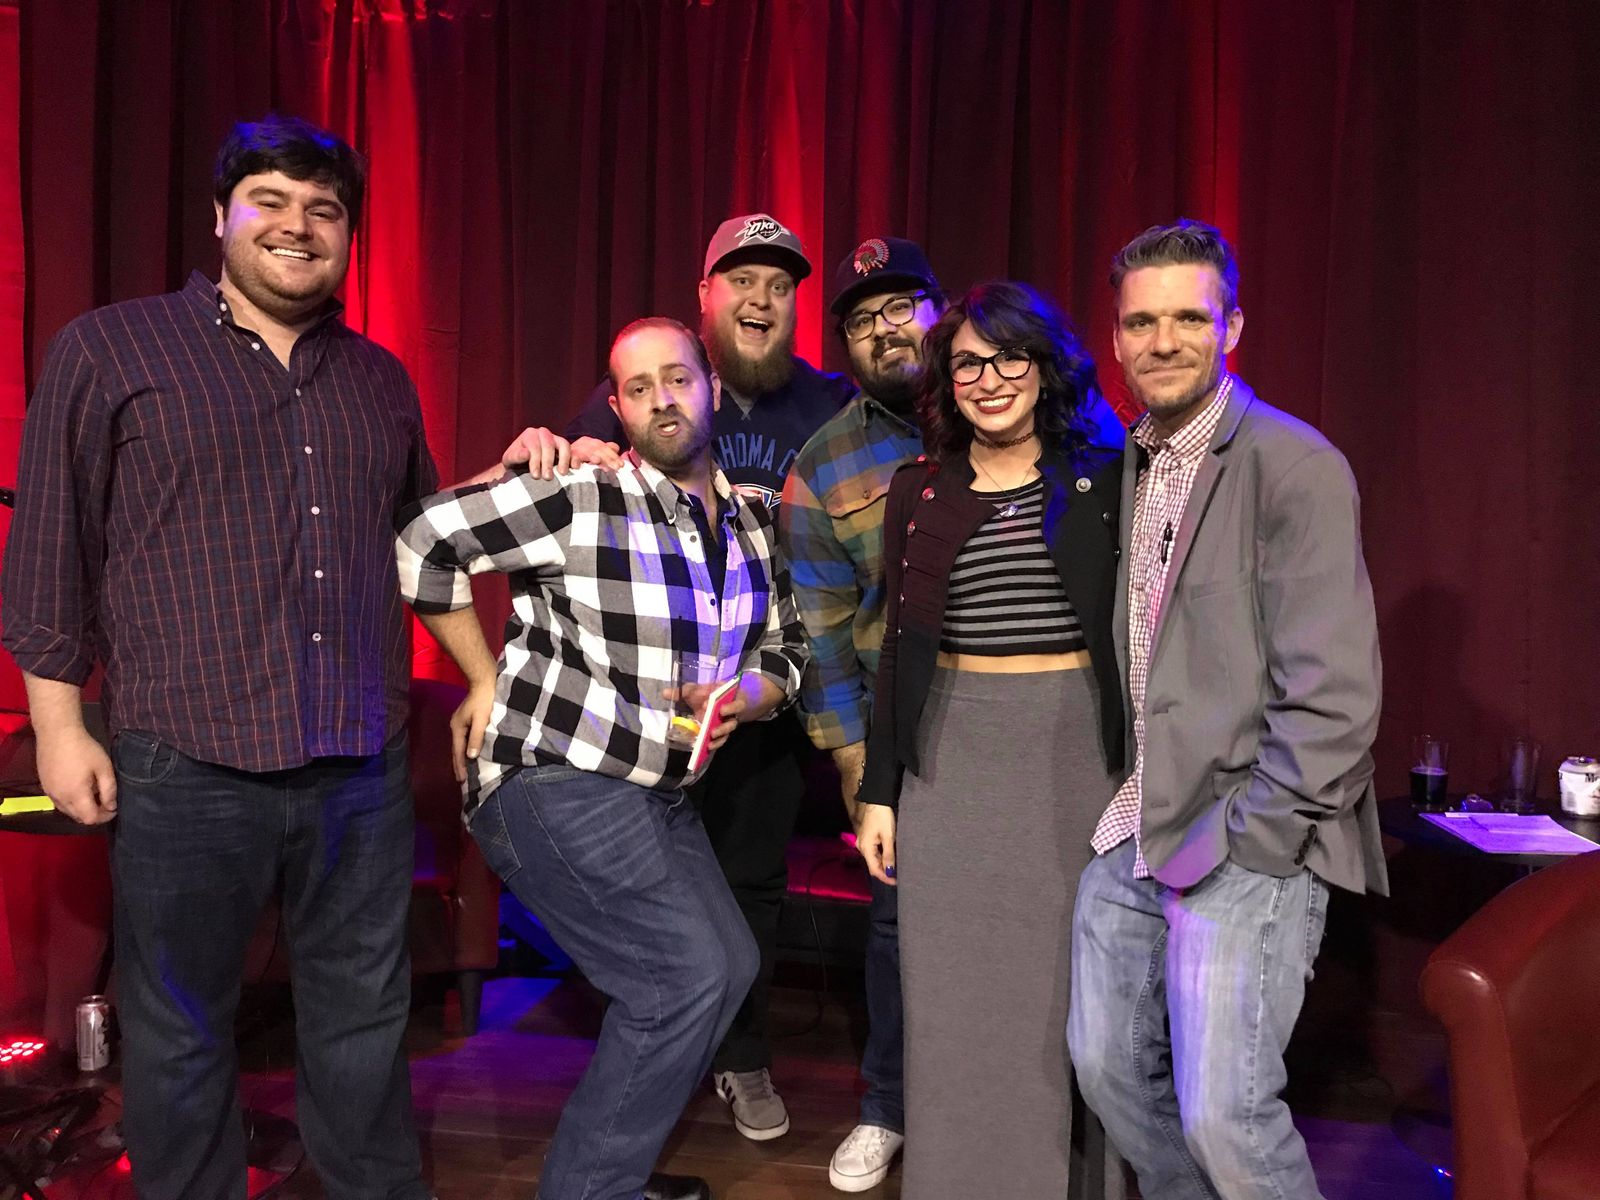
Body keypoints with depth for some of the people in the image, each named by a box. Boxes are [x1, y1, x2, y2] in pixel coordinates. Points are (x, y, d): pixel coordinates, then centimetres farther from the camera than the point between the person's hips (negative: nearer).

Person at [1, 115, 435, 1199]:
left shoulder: (382, 379, 13)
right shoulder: (109, 349, 2)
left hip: (365, 768, 4)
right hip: (188, 770, -3)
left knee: (365, 1022, 15)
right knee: (180, 1037, 12)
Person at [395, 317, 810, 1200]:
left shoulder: (752, 526, 6)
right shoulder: (581, 500, -16)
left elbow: (783, 652, 15)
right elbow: (425, 542, -13)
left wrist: (742, 699, -7)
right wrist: (485, 681, -8)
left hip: (654, 791, 8)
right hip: (554, 780, -8)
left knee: (729, 965, 13)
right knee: (687, 974, -13)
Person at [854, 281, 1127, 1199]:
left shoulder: (1102, 479, 1)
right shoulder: (917, 491, 7)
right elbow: (899, 648, 9)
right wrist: (880, 790, 7)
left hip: (1080, 752, -1)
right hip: (953, 761, 2)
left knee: (1072, 992, 7)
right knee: (957, 995, 8)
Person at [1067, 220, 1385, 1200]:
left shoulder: (1295, 466, -11)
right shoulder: (1127, 465, 9)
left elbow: (1333, 694, -15)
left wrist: (1245, 840, -14)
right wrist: (1124, 807, 9)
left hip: (1246, 841, -7)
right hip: (1134, 829, 7)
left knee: (1223, 1111, -5)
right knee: (1108, 1065, 14)